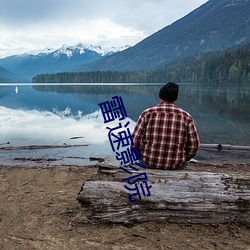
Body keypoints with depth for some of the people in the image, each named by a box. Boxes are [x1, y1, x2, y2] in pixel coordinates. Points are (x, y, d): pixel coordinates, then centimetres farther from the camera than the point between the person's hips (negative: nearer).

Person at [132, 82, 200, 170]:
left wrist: (144, 156, 9)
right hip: (176, 165, 1)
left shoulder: (147, 114, -7)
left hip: (149, 163, 0)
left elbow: (136, 141, -8)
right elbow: (194, 145, -2)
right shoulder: (186, 117, -4)